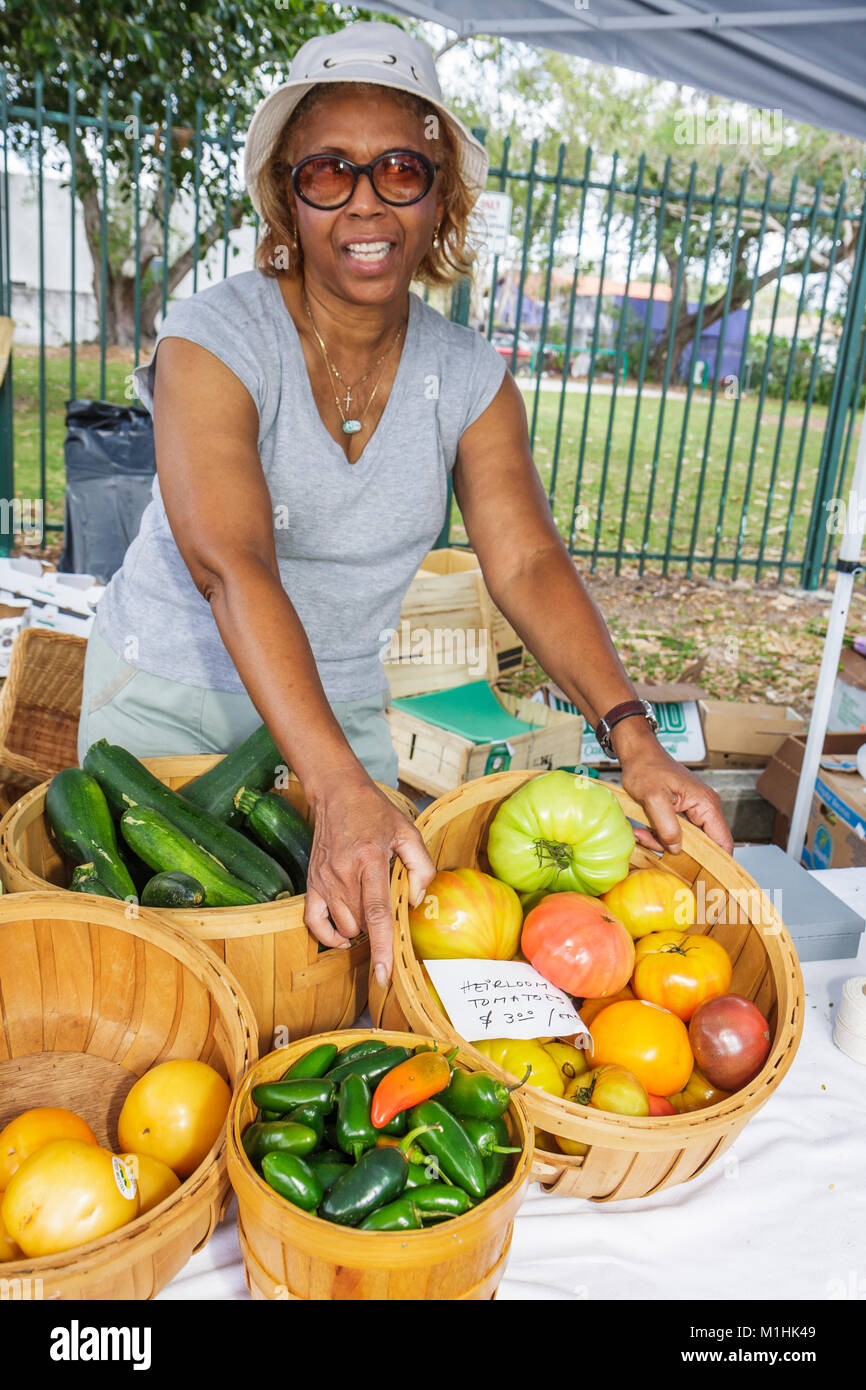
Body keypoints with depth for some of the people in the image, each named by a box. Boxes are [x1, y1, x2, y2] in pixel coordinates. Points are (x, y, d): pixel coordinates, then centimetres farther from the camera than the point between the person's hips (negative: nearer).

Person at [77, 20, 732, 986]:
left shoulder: (471, 380, -6)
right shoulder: (213, 343, -20)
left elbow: (527, 562, -15)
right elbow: (231, 569, -34)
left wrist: (632, 737, -31)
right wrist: (342, 794, -47)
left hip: (341, 701, 4)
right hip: (171, 683, -3)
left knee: (369, 923, 7)